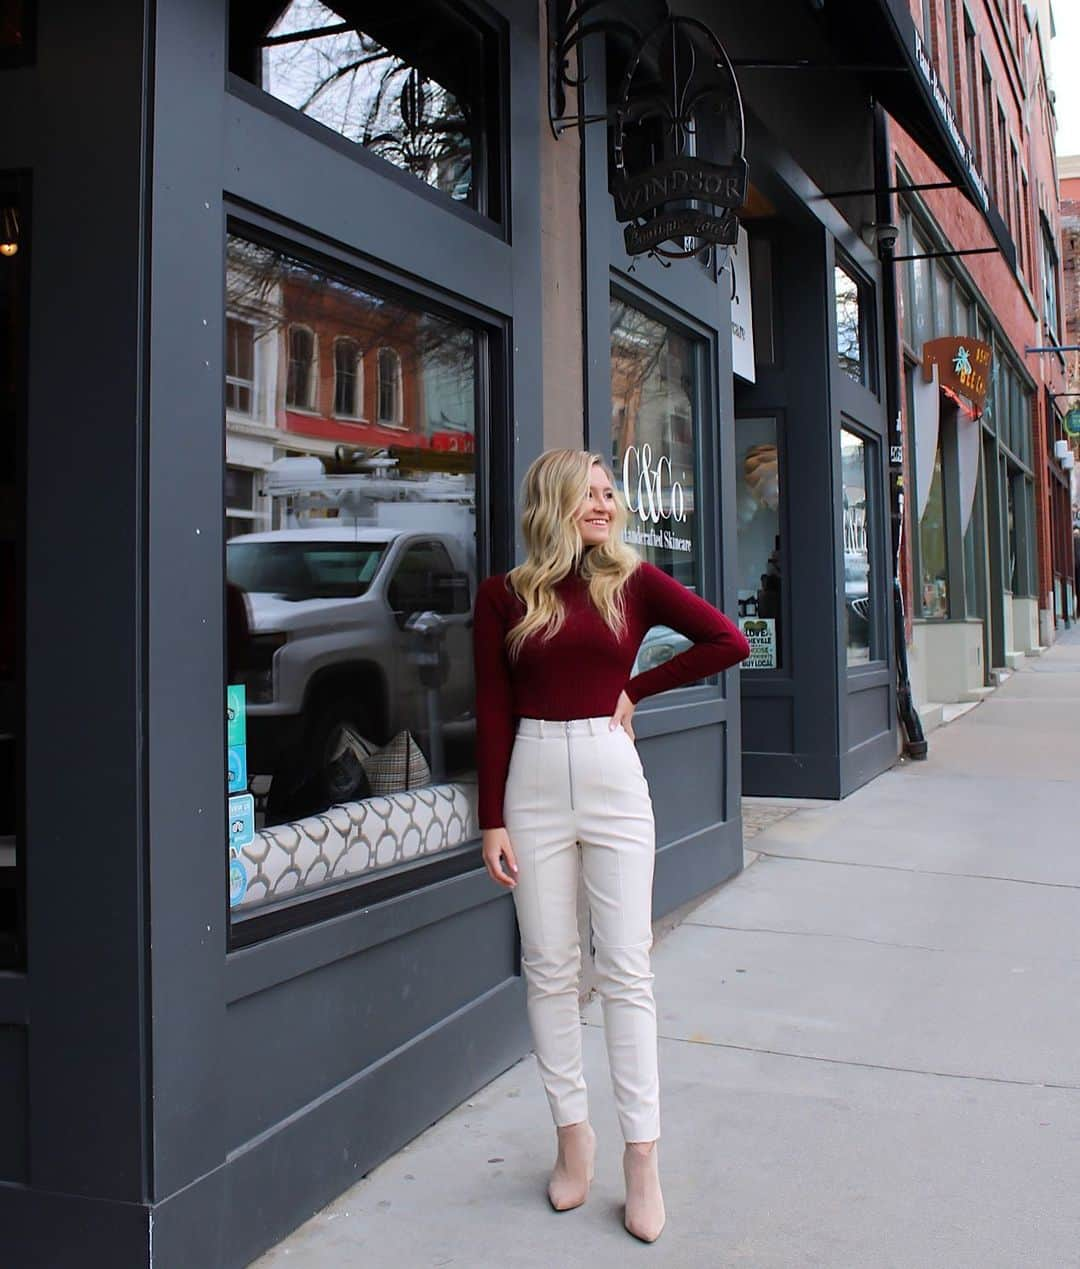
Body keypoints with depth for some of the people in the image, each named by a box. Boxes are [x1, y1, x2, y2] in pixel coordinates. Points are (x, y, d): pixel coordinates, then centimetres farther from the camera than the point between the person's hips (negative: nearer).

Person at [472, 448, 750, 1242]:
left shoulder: (634, 580, 3)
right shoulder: (504, 595, 3)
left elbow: (729, 642, 0)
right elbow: (494, 713, 2)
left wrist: (637, 689, -2)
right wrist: (493, 820, -1)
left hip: (613, 775, 0)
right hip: (534, 781, 1)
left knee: (626, 968, 1)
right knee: (549, 968, 7)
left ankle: (642, 1154, 11)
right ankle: (573, 1130, 23)